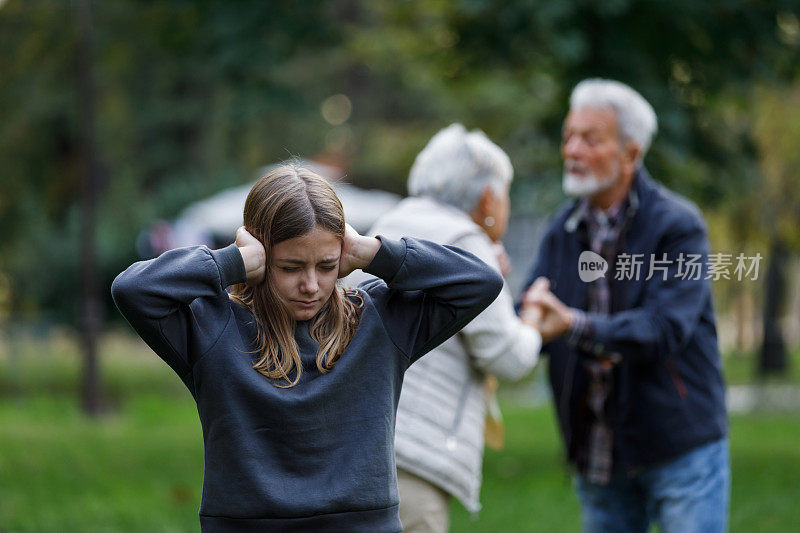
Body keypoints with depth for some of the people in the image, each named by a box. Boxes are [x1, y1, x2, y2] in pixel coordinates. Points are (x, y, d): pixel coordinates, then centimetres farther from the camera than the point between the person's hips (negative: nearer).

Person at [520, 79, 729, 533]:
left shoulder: (678, 226, -11)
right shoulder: (563, 231, 7)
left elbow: (665, 328, -24)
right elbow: (530, 324, 1)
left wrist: (575, 325, -37)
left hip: (682, 448, -5)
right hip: (598, 456, 5)